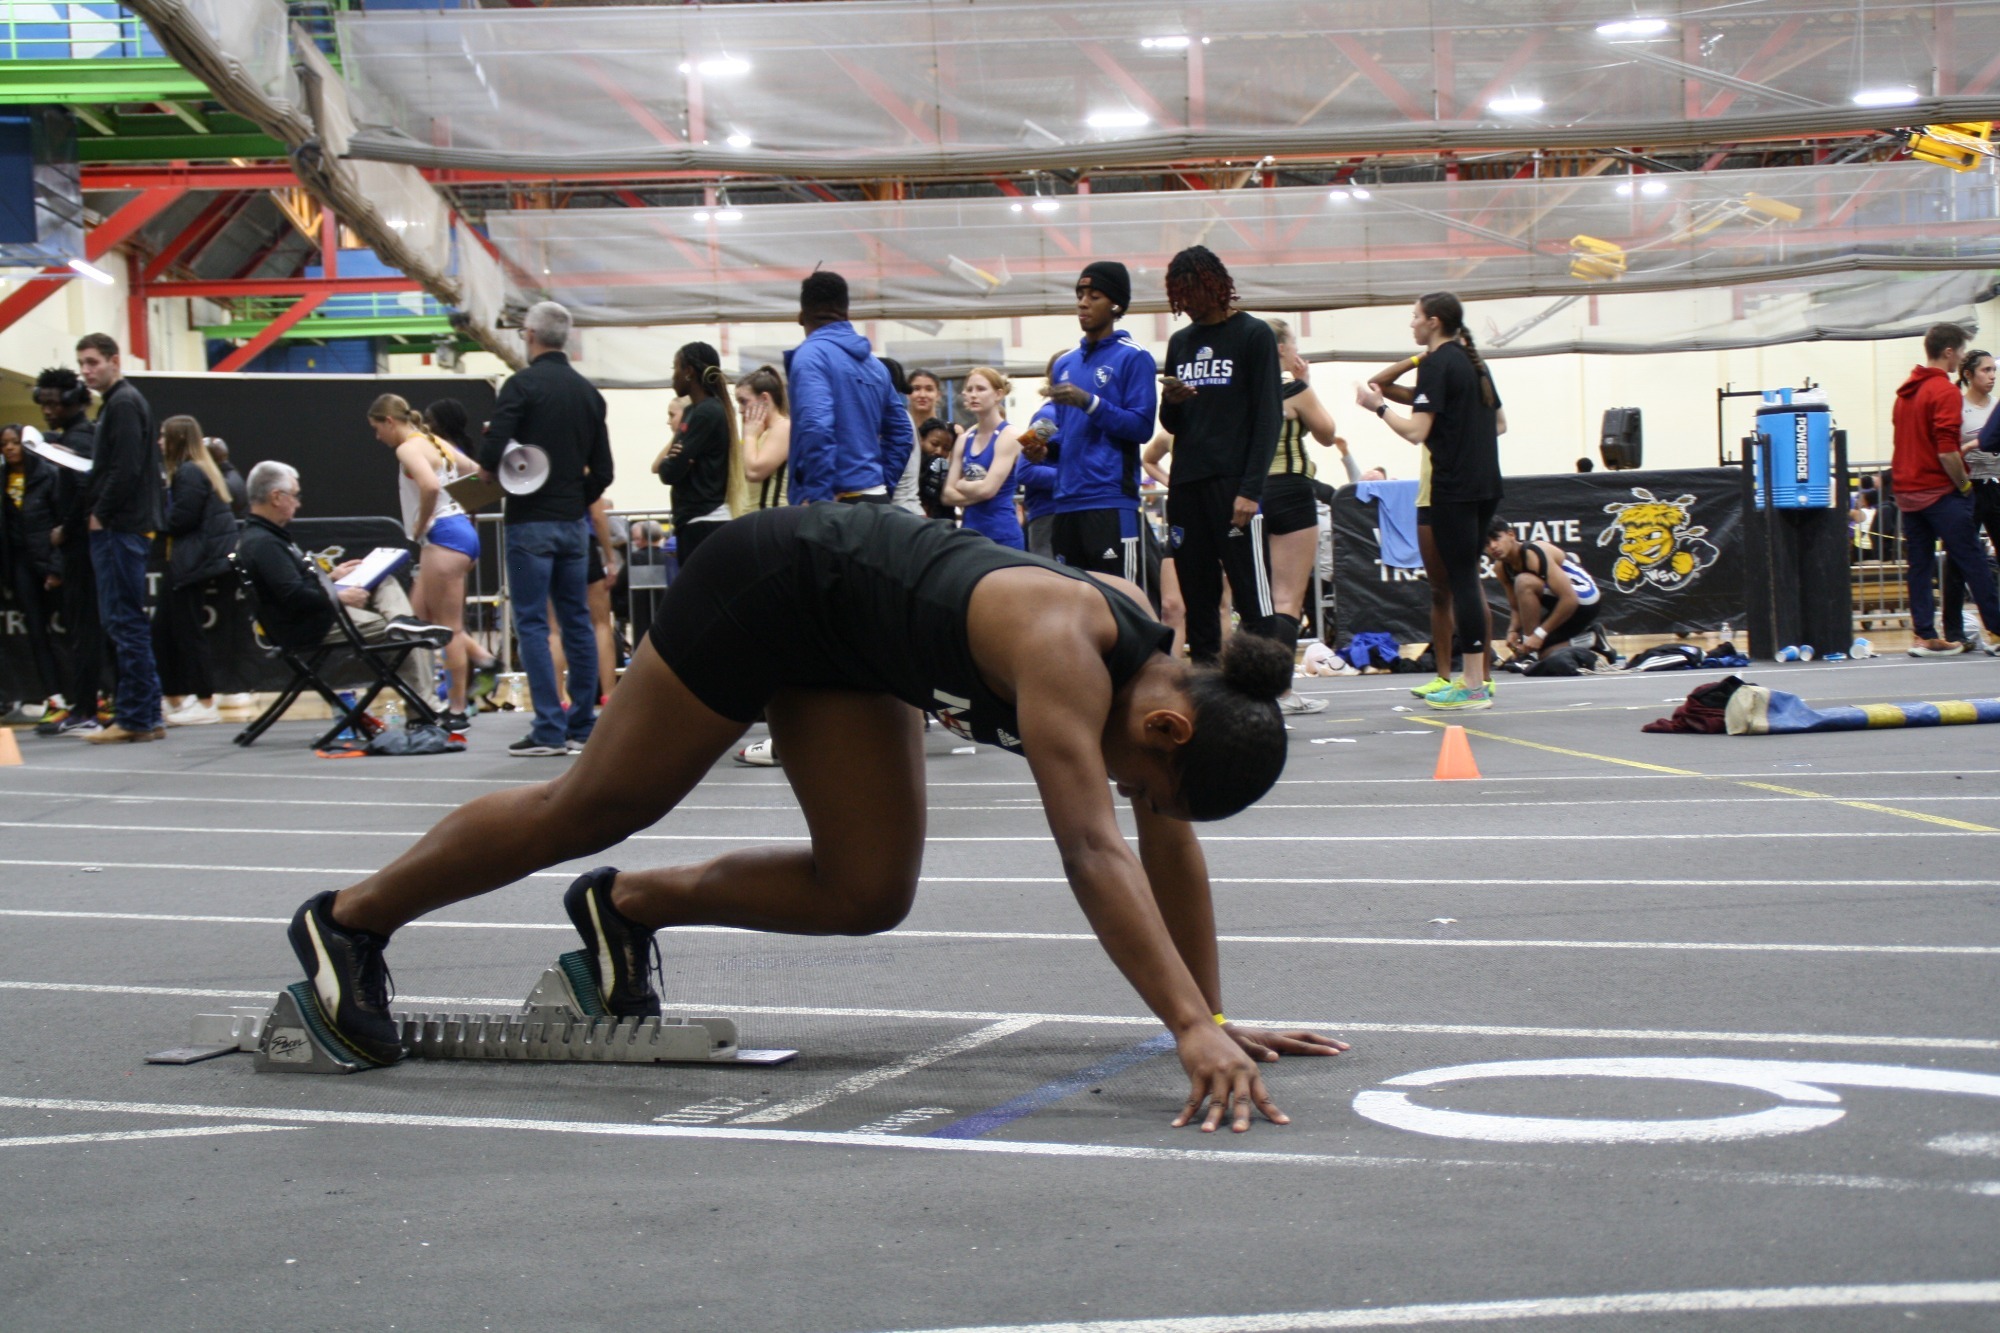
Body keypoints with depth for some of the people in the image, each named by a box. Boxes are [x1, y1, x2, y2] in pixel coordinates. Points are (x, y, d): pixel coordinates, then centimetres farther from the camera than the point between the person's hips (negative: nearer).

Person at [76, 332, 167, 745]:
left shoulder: (124, 404, -11)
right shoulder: (117, 403, 19)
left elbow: (126, 469, -20)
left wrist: (101, 515, -13)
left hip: (121, 527, -10)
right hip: (117, 528, 10)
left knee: (124, 622, -8)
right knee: (122, 622, 12)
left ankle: (137, 718, -6)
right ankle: (145, 715, 15)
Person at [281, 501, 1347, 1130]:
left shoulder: (1156, 665, -13)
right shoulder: (1063, 651, -37)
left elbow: (1169, 848, -4)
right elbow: (1093, 853, -46)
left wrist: (1213, 1016, -5)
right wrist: (1190, 1028, -50)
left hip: (846, 643, 8)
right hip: (773, 583, -8)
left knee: (869, 895, 2)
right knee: (594, 806, 4)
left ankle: (628, 908, 20)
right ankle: (347, 919, 20)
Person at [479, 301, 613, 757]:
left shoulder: (522, 384, -9)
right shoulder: (587, 391, 11)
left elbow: (493, 452, -19)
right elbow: (603, 470, 11)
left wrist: (488, 470, 2)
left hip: (531, 521, -6)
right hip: (574, 522, 6)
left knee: (532, 624, -3)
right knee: (577, 621, 10)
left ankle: (550, 729, -7)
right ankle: (582, 726, 12)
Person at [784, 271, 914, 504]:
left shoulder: (811, 355, -7)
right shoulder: (874, 363, 17)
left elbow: (816, 427, -20)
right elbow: (901, 432, 21)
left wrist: (816, 497, -19)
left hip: (836, 502, -8)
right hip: (874, 499, 8)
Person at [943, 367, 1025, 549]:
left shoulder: (1009, 436, -5)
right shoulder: (965, 440, 12)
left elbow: (987, 488, -16)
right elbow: (948, 494, 7)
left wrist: (962, 484, 1)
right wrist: (975, 492, -9)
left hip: (1003, 536, -6)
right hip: (971, 533, 6)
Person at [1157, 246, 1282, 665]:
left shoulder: (1253, 335, 1)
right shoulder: (1180, 342, 18)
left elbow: (1269, 416, -5)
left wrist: (1251, 488, -15)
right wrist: (1170, 402, -4)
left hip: (1233, 483, -6)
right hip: (1186, 485, 6)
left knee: (1254, 598, -9)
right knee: (1197, 599, 5)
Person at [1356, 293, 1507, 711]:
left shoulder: (1436, 364, -10)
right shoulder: (1473, 362, 15)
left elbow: (1417, 431, -18)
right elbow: (1500, 423, 22)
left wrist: (1378, 405, -6)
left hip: (1453, 488, -9)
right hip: (1486, 485, 9)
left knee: (1461, 580, -7)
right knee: (1466, 579, 14)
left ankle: (1473, 687, -7)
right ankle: (1477, 678, 15)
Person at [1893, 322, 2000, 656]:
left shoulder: (1905, 391, 12)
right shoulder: (1945, 391, -14)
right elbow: (1946, 452, -21)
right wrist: (1964, 484, -8)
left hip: (1907, 491, 8)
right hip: (1939, 491, -8)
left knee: (1919, 565, 6)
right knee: (1973, 563, -1)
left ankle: (1925, 636, 4)